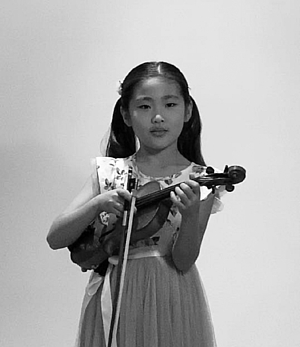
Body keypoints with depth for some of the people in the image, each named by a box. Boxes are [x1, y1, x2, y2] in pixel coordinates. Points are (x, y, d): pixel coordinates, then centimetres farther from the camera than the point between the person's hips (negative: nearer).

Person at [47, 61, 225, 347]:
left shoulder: (198, 181, -5)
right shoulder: (109, 172, -1)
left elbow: (183, 261, -13)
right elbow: (55, 238, -7)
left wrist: (191, 213, -31)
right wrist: (98, 203, -22)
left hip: (172, 302, -1)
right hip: (112, 300, 1)